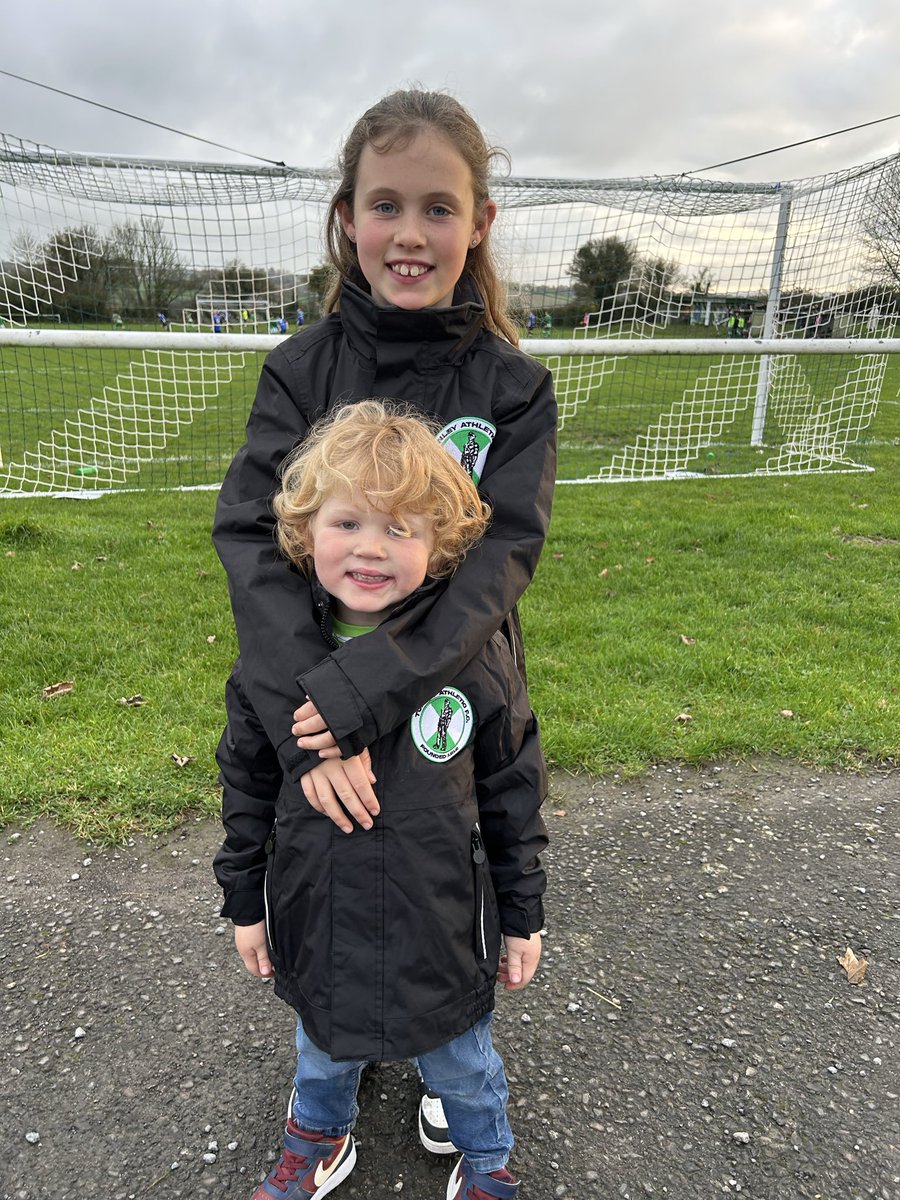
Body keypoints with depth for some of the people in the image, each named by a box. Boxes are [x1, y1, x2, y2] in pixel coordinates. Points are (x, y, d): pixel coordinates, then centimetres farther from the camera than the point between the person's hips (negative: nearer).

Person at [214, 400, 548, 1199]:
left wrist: (523, 914, -1)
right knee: (325, 1047, 29)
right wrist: (245, 900, 5)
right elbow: (248, 783, -1)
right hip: (318, 925, 2)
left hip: (443, 928, -1)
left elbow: (514, 791, -8)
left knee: (461, 1060, 23)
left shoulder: (474, 656, -19)